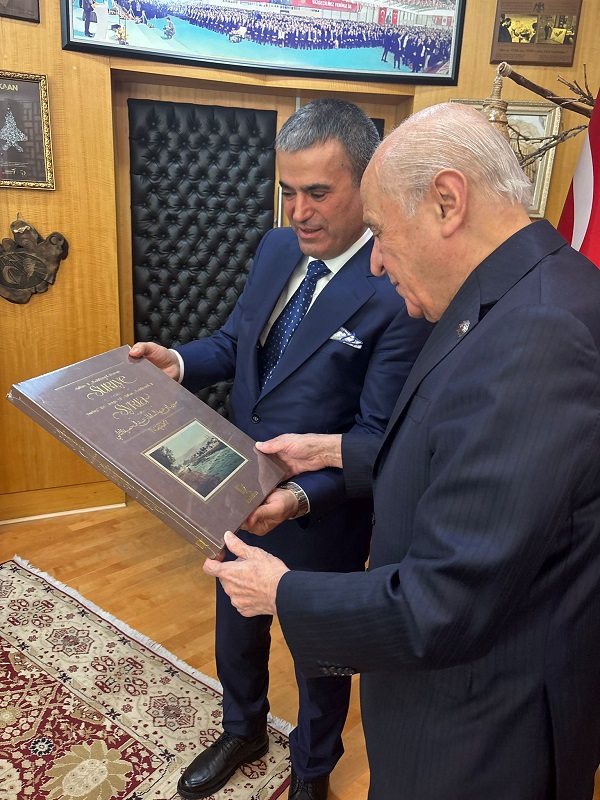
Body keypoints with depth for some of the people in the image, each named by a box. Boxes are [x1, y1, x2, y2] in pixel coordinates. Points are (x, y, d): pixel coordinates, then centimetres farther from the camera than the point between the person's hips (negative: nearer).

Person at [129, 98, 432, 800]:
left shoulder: (400, 292, -23)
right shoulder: (276, 248, -1)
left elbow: (378, 431, -22)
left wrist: (303, 495, -35)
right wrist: (179, 362, -10)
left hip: (322, 513, -6)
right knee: (236, 630, 28)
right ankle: (243, 733, 59)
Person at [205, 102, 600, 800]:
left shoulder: (530, 344, -34)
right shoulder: (526, 293, -1)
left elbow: (443, 608, -30)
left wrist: (284, 594, -16)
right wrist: (339, 451, 8)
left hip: (482, 732, -8)